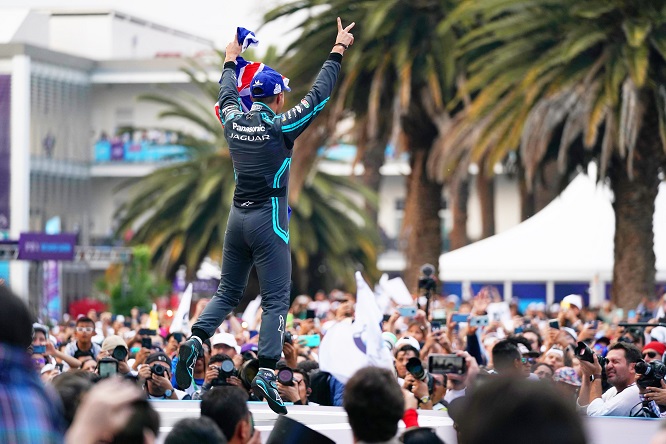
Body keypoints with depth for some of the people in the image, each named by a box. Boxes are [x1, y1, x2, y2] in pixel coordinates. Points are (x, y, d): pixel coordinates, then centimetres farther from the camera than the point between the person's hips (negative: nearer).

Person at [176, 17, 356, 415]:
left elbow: (227, 94, 25)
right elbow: (319, 95, -6)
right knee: (276, 300, -4)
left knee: (228, 293, 15)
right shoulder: (280, 126, -11)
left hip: (238, 218, 6)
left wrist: (231, 60, 41)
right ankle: (267, 372, -16)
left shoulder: (234, 121, 3)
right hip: (268, 220, -6)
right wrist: (338, 51, 3)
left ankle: (195, 341, -8)